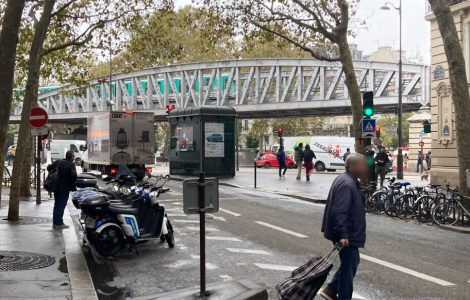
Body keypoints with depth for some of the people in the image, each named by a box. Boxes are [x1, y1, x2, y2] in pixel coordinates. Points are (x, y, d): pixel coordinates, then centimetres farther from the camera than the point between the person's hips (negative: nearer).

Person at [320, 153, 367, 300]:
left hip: (348, 233, 11)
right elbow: (339, 212, -29)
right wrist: (342, 235, -31)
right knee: (349, 266, 1)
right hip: (346, 236, -11)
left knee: (351, 263, 21)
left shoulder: (350, 181, 12)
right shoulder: (346, 184, -23)